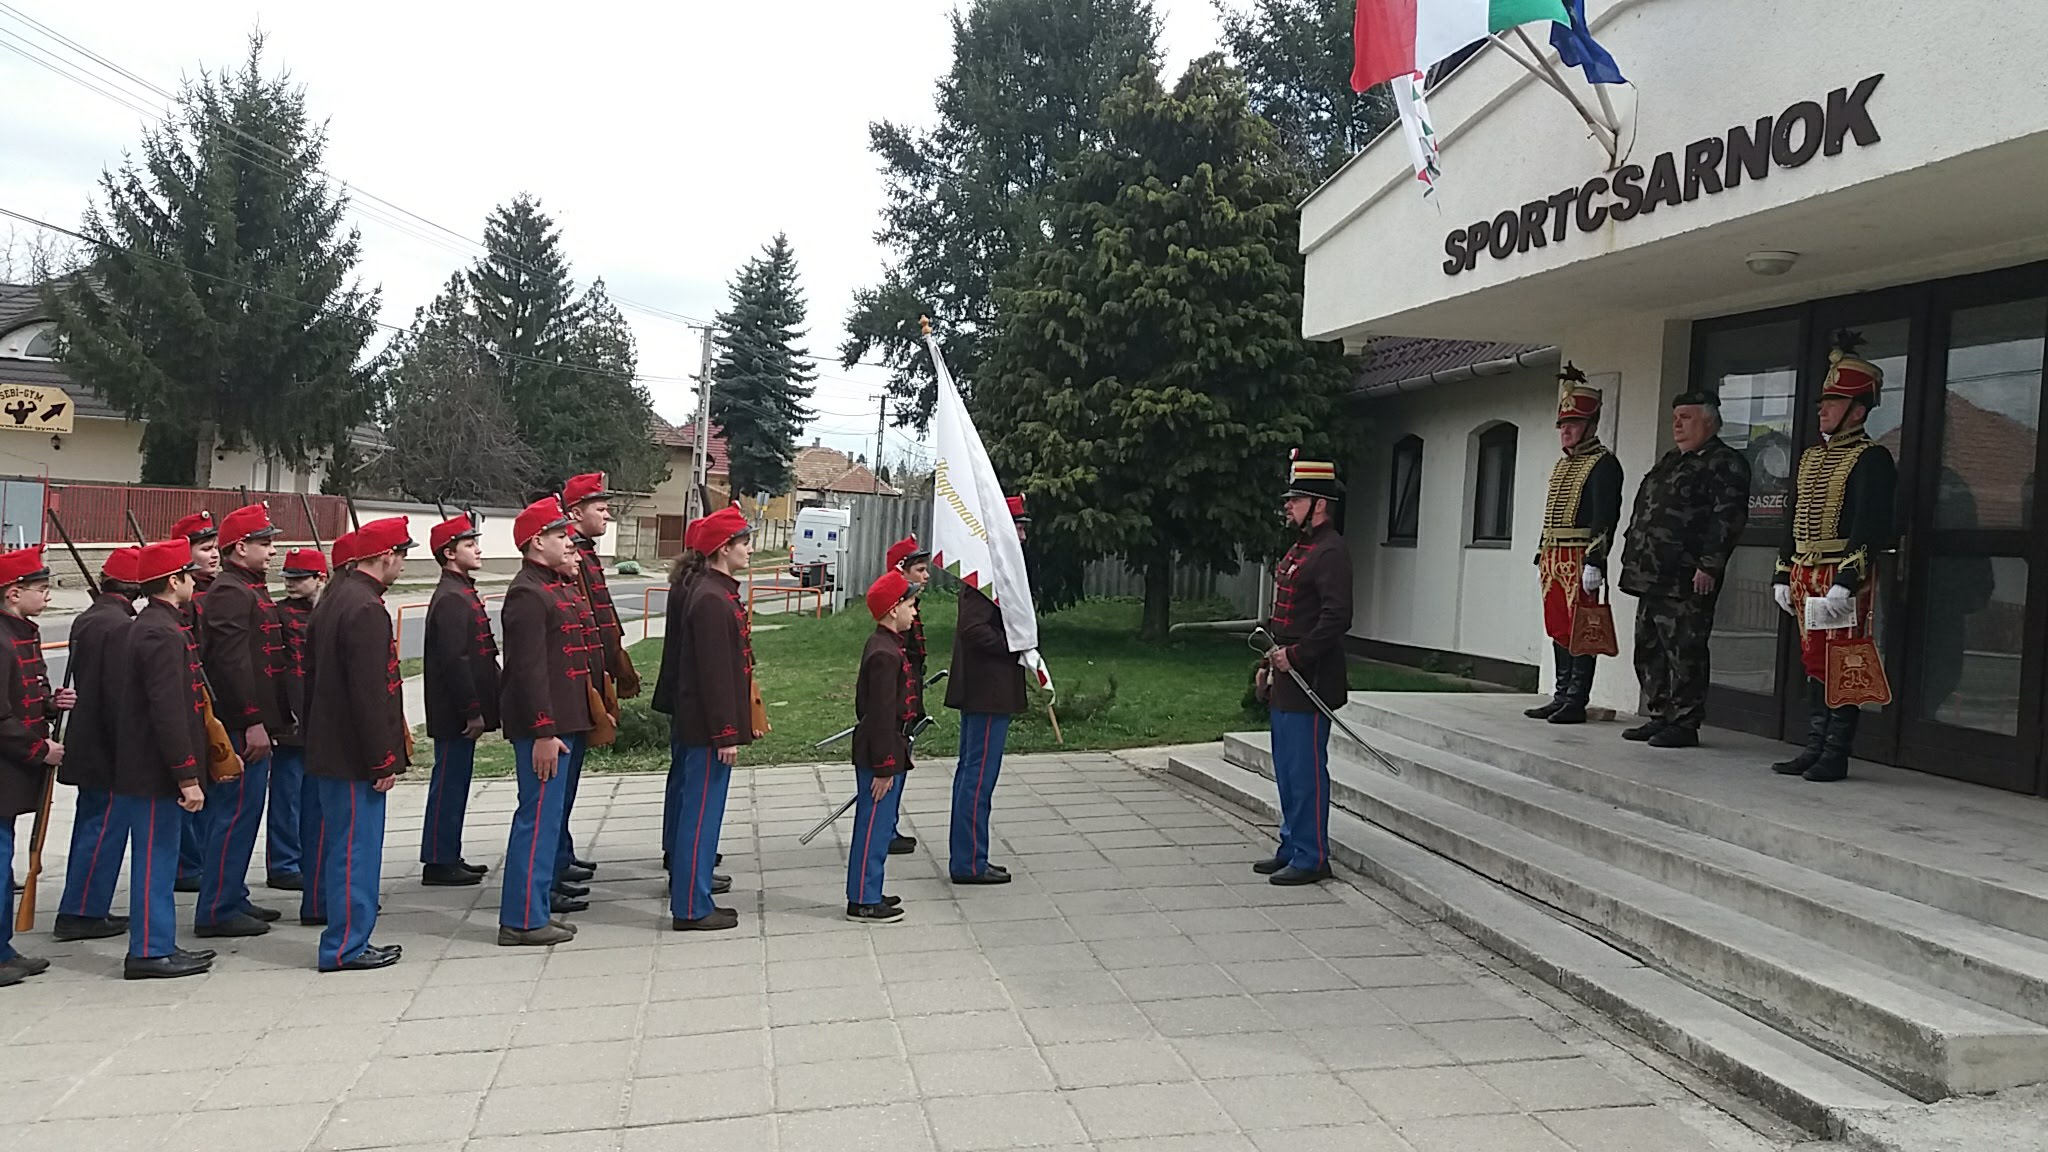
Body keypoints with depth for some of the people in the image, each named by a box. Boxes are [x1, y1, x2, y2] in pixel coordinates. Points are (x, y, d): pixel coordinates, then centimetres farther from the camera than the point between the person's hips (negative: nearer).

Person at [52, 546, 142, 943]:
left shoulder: (85, 620, 10)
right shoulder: (120, 626, -19)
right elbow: (119, 693, -22)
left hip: (85, 742, 10)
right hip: (106, 746, -10)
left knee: (92, 824, 16)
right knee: (105, 827, -2)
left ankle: (84, 910, 24)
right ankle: (81, 913, 2)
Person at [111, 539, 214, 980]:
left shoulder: (151, 626, 14)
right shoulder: (161, 634, -19)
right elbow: (168, 712, -24)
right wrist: (187, 775, -23)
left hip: (145, 769, 10)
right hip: (155, 772, -10)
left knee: (160, 858, 15)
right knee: (155, 858, -2)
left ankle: (160, 945, 24)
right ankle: (149, 952, 6)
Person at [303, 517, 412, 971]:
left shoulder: (334, 597, 12)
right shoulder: (367, 609, -20)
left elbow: (314, 673, 19)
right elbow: (369, 692, -23)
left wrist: (314, 735, 24)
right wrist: (384, 760, -18)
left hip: (328, 744, 10)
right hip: (355, 755, -10)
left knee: (342, 844, 17)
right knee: (356, 847, -3)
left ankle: (344, 937, 27)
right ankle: (347, 946, 4)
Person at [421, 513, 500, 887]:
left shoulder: (462, 593, 16)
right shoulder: (451, 599, -17)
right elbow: (454, 660, -23)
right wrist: (473, 711, -21)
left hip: (461, 712, 10)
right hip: (455, 714, -10)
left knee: (454, 783, 15)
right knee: (449, 783, -3)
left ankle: (448, 857, 24)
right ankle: (438, 863, 5)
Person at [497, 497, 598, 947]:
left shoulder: (561, 587, 16)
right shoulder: (528, 595, -16)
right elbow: (528, 670, -21)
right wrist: (543, 732, -23)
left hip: (566, 720, 10)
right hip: (545, 726, -10)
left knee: (549, 812, 19)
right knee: (539, 816, -5)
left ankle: (539, 897, 32)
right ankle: (523, 920, 1)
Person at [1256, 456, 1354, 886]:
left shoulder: (1330, 553, -16)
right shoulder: (1300, 548, 17)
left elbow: (1337, 618, -25)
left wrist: (1295, 655, -21)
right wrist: (1270, 660, 19)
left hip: (1309, 683, -10)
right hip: (1287, 680, 10)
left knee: (1305, 770, -4)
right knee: (1286, 768, 15)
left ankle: (1311, 858, 5)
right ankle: (1291, 849, 25)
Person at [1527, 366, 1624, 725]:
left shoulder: (1603, 463, -7)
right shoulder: (1562, 464, 20)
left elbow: (1605, 517, -15)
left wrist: (1594, 561, -21)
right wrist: (1542, 557, 21)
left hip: (1580, 558, -9)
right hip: (1554, 558, 9)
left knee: (1579, 629, -5)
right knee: (1558, 629, 11)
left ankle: (1576, 703, -2)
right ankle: (1561, 698, 17)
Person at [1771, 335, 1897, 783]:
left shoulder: (1870, 458, -7)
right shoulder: (1811, 456, 18)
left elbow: (1870, 526, -16)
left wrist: (1845, 581, -23)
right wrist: (1783, 576, 15)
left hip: (1844, 578, -8)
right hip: (1806, 576, 8)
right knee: (1814, 662, 11)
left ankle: (1835, 757, 2)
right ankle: (1814, 749, 18)